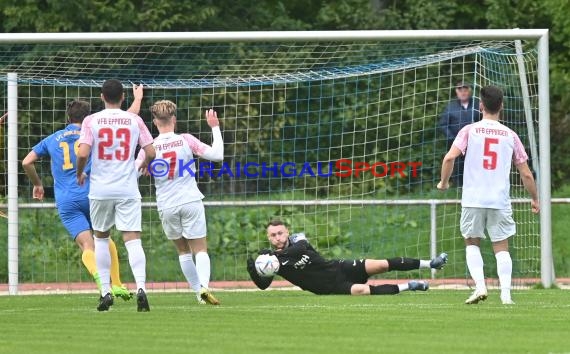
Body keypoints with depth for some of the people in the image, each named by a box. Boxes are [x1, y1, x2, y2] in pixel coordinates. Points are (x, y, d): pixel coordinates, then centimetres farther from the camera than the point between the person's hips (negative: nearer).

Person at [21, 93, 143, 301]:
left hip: (65, 201, 0)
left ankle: (98, 276, -37)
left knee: (87, 245, -9)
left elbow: (26, 162, 13)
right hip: (92, 195, 0)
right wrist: (138, 99, 30)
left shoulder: (52, 140, 14)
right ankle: (116, 285, 19)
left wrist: (37, 184, 28)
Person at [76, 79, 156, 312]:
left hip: (100, 188, 0)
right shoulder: (134, 120, 1)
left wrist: (80, 174, 8)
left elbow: (83, 153, -11)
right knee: (132, 239, -5)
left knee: (101, 237, 17)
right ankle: (140, 287, -25)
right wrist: (146, 164, 24)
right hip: (127, 189, 0)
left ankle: (105, 291, 14)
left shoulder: (92, 121, -2)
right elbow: (150, 152, 2)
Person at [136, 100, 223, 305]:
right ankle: (204, 286, -24)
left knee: (183, 251, 18)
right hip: (191, 202, -1)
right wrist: (215, 128, 3)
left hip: (167, 207, 1)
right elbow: (217, 155, -7)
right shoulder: (186, 140, -6)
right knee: (200, 249, 0)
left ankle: (198, 290, 15)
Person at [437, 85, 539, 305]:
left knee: (472, 243, 15)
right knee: (501, 247, 8)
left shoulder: (470, 131, 0)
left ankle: (480, 286, -3)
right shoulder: (510, 136, 5)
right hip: (500, 200, 1)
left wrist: (443, 182, 5)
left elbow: (450, 157, -13)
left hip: (473, 199, -1)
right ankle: (506, 293, -4)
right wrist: (534, 199, 21)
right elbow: (526, 174, 7)